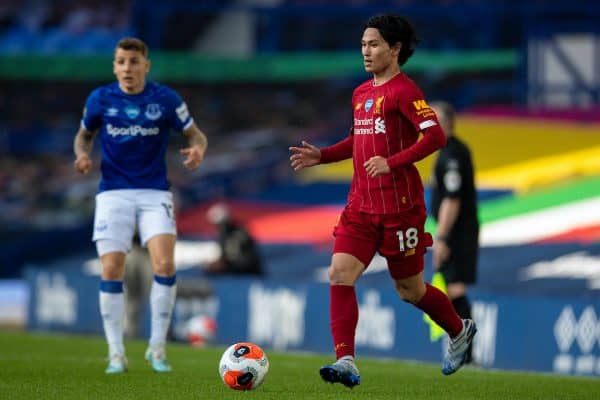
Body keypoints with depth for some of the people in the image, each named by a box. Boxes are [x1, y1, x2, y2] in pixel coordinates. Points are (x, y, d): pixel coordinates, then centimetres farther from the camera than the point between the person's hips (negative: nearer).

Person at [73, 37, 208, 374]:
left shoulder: (166, 99, -4)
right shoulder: (100, 99, 0)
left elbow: (196, 134, 5)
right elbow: (84, 135, 15)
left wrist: (198, 149, -18)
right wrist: (83, 154, -7)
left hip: (155, 192, -1)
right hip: (113, 192, 1)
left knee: (165, 264, -16)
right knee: (111, 270, -7)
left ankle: (158, 346, -1)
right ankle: (116, 353, 5)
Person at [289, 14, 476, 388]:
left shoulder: (403, 90, -12)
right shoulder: (361, 93, 14)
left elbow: (435, 136, -21)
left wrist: (392, 163, -28)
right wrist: (320, 155, 14)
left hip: (400, 206, -7)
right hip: (361, 204, 7)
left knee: (410, 289, 7)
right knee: (340, 273, -12)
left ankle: (460, 331, 35)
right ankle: (346, 362, -16)